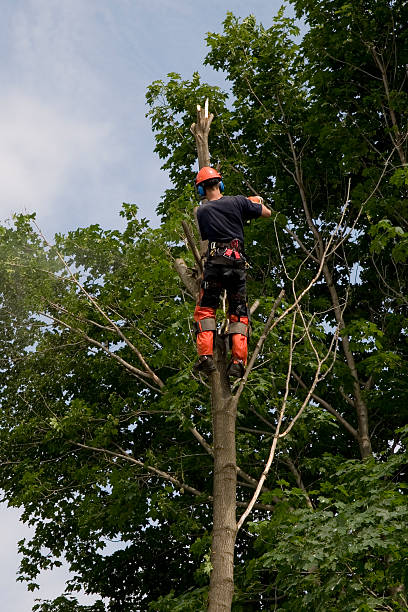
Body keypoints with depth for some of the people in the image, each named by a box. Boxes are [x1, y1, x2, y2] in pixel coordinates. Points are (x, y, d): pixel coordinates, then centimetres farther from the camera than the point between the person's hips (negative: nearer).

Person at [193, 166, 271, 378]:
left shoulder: (202, 211, 4)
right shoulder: (238, 202, 4)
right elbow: (267, 213, 11)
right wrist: (257, 201, 31)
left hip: (215, 261, -1)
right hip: (238, 261, 1)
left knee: (205, 310, 8)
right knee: (239, 313, 8)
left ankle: (206, 356, -7)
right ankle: (238, 361, -3)